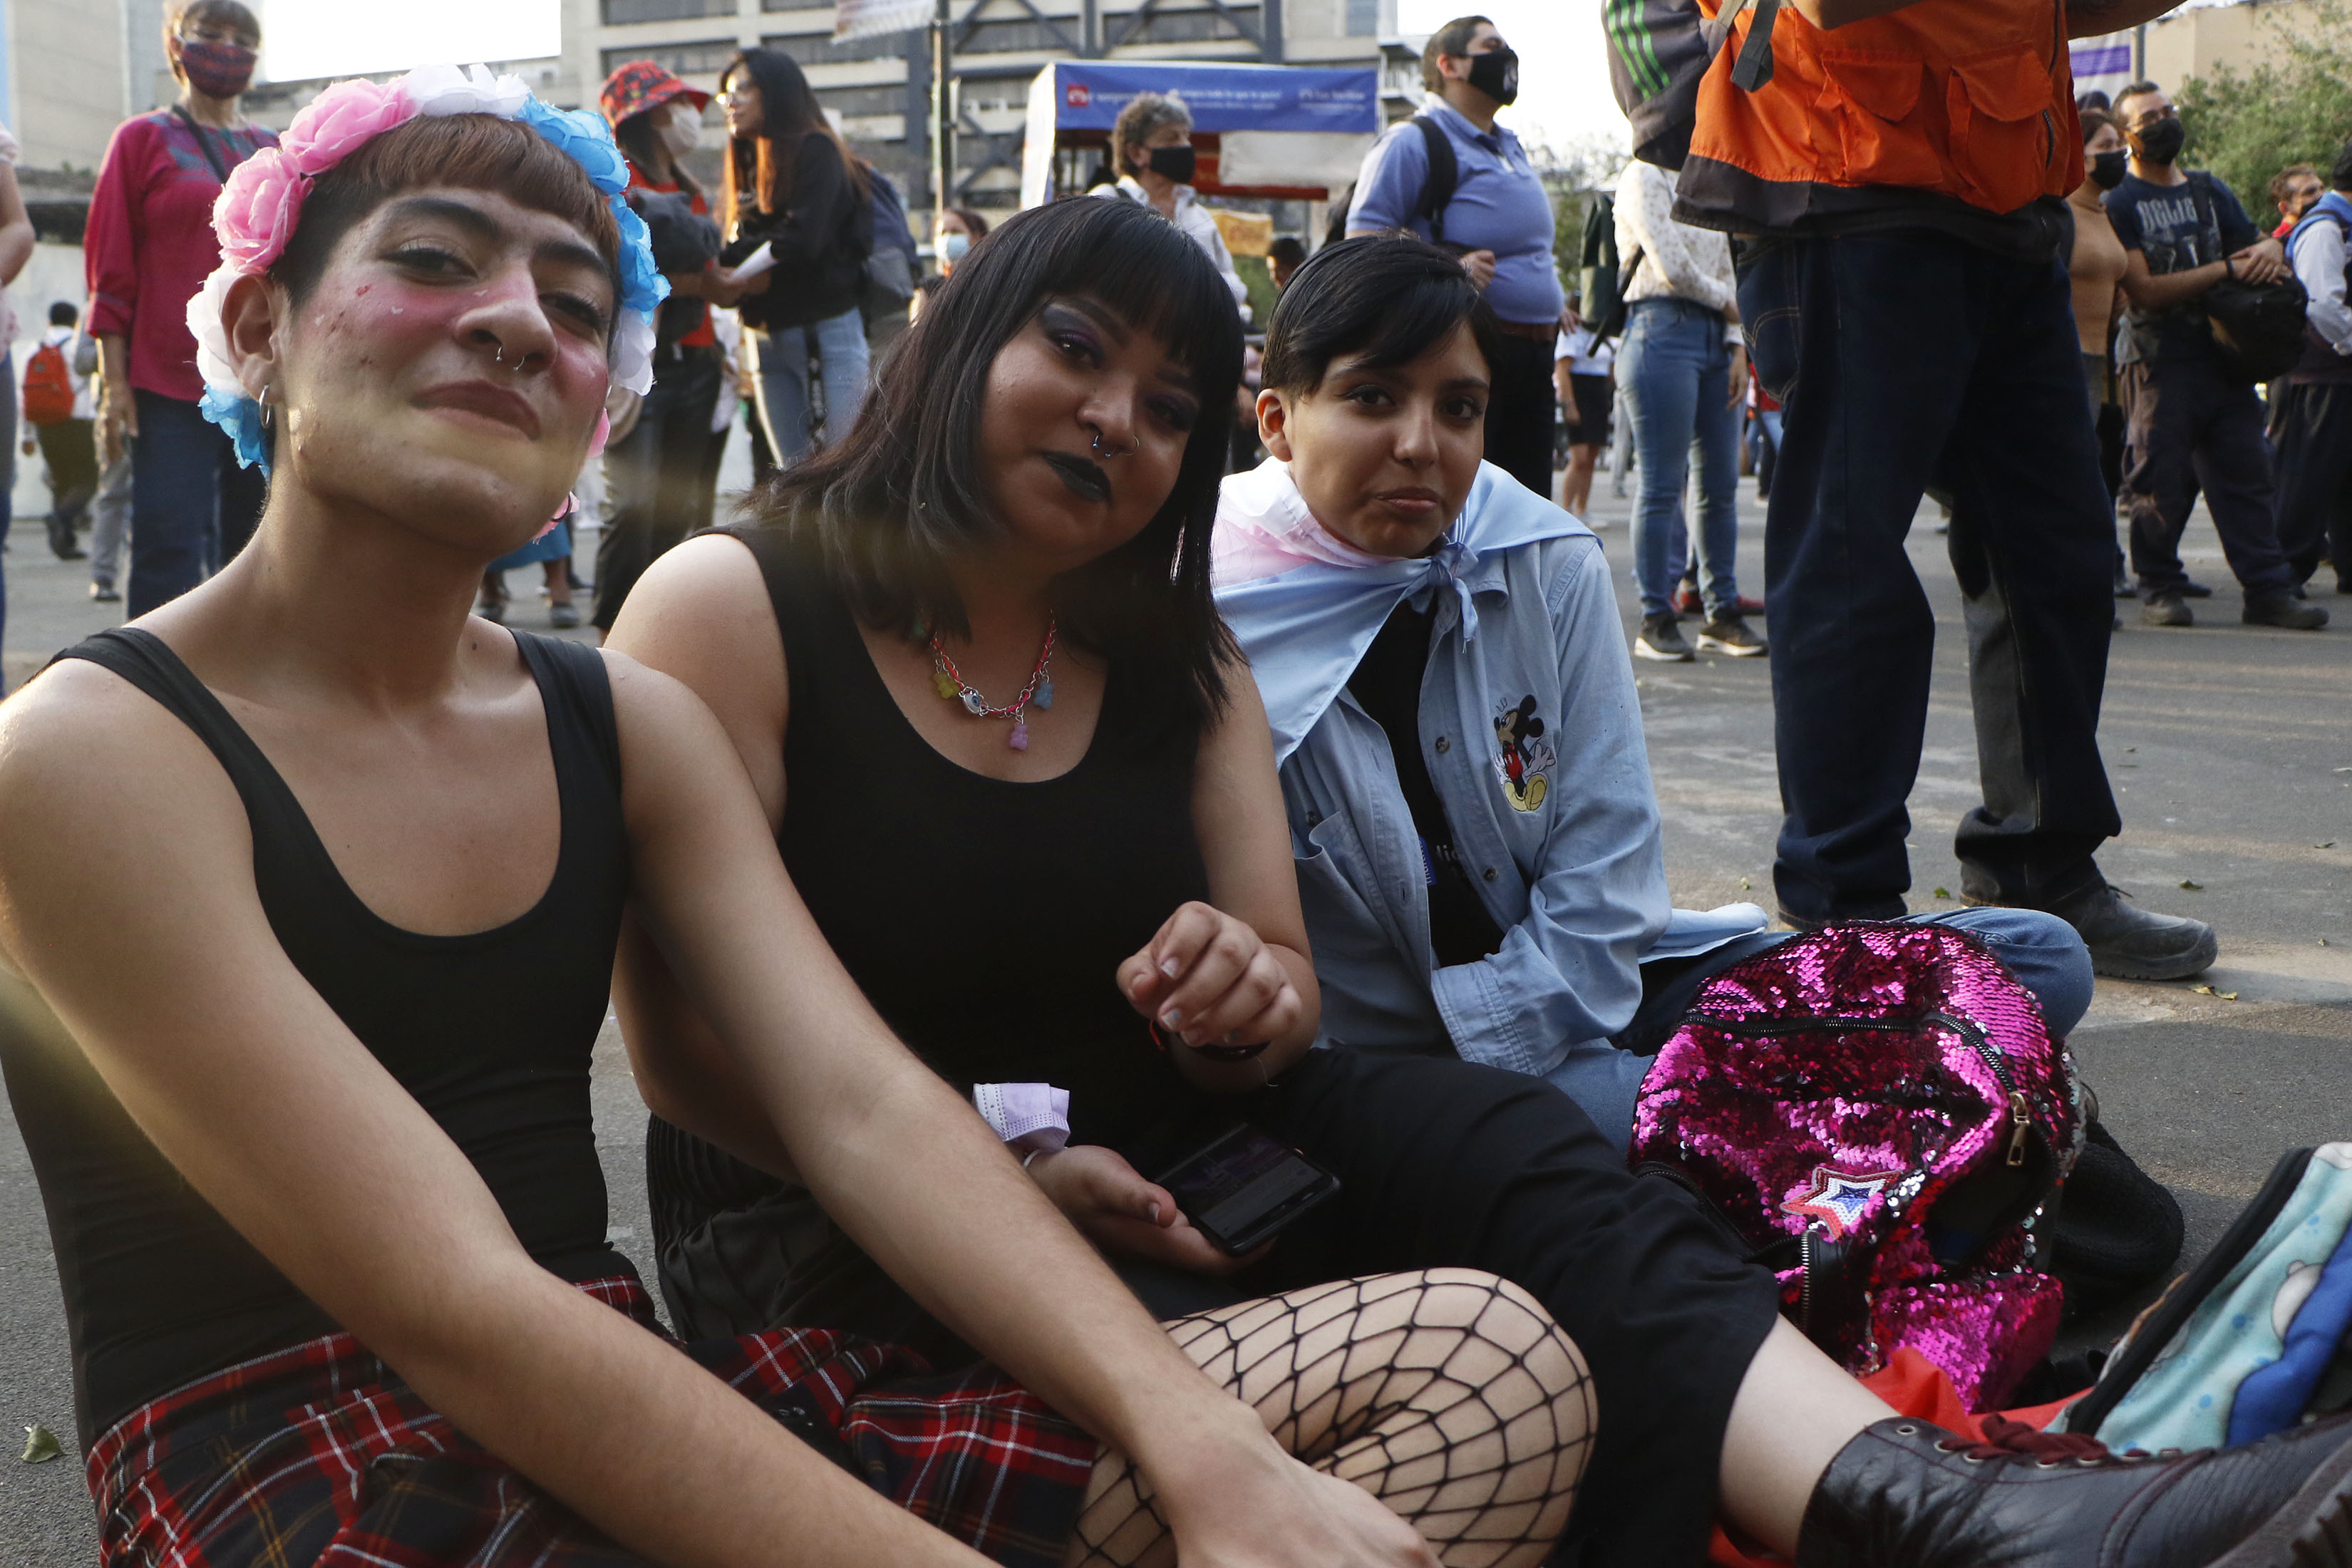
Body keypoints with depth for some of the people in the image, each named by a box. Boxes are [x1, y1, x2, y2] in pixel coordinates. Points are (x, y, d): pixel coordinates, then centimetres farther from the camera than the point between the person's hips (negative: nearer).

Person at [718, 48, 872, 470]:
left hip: (827, 333, -7)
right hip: (768, 337, 7)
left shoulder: (816, 151, -6)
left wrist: (722, 258, -10)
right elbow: (743, 255, 12)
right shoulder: (750, 163, 17)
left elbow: (802, 241, -17)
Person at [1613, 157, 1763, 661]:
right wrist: (1726, 302, 3)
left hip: (1714, 336, 8)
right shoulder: (1644, 176, -2)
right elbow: (1670, 266, -12)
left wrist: (1737, 347, 7)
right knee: (1662, 484, -7)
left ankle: (1722, 612, 12)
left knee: (1722, 483, 5)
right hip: (1664, 331, -8)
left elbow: (1724, 269, 19)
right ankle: (1655, 620, -1)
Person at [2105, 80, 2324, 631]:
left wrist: (2269, 250, -5)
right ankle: (2160, 589, 9)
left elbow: (2252, 245, 21)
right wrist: (2227, 268, -15)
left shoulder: (2211, 191, 19)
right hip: (2161, 362, -5)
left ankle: (2268, 589, 2)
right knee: (2160, 481, -3)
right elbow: (2144, 290, -12)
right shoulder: (2120, 202, -1)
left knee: (2246, 472, 2)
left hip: (2225, 358, 5)